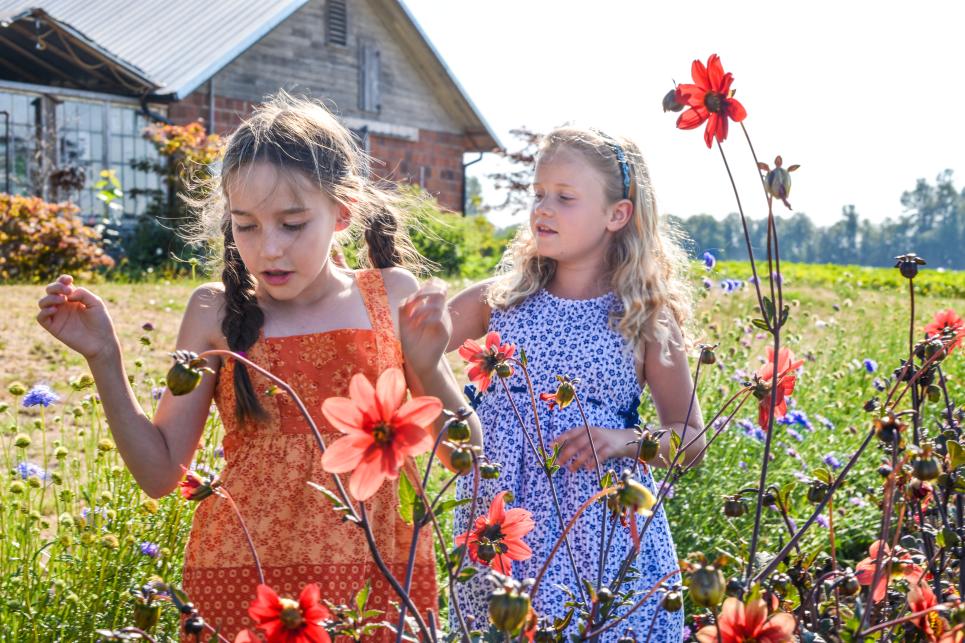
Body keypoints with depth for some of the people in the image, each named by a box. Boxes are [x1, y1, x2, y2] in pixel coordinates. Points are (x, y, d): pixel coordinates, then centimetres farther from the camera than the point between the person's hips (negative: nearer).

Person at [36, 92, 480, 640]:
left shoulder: (393, 297, 0)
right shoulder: (218, 313, 0)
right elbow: (160, 472, 3)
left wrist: (427, 367, -14)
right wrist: (105, 356, -5)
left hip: (381, 575, 1)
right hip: (242, 584, 0)